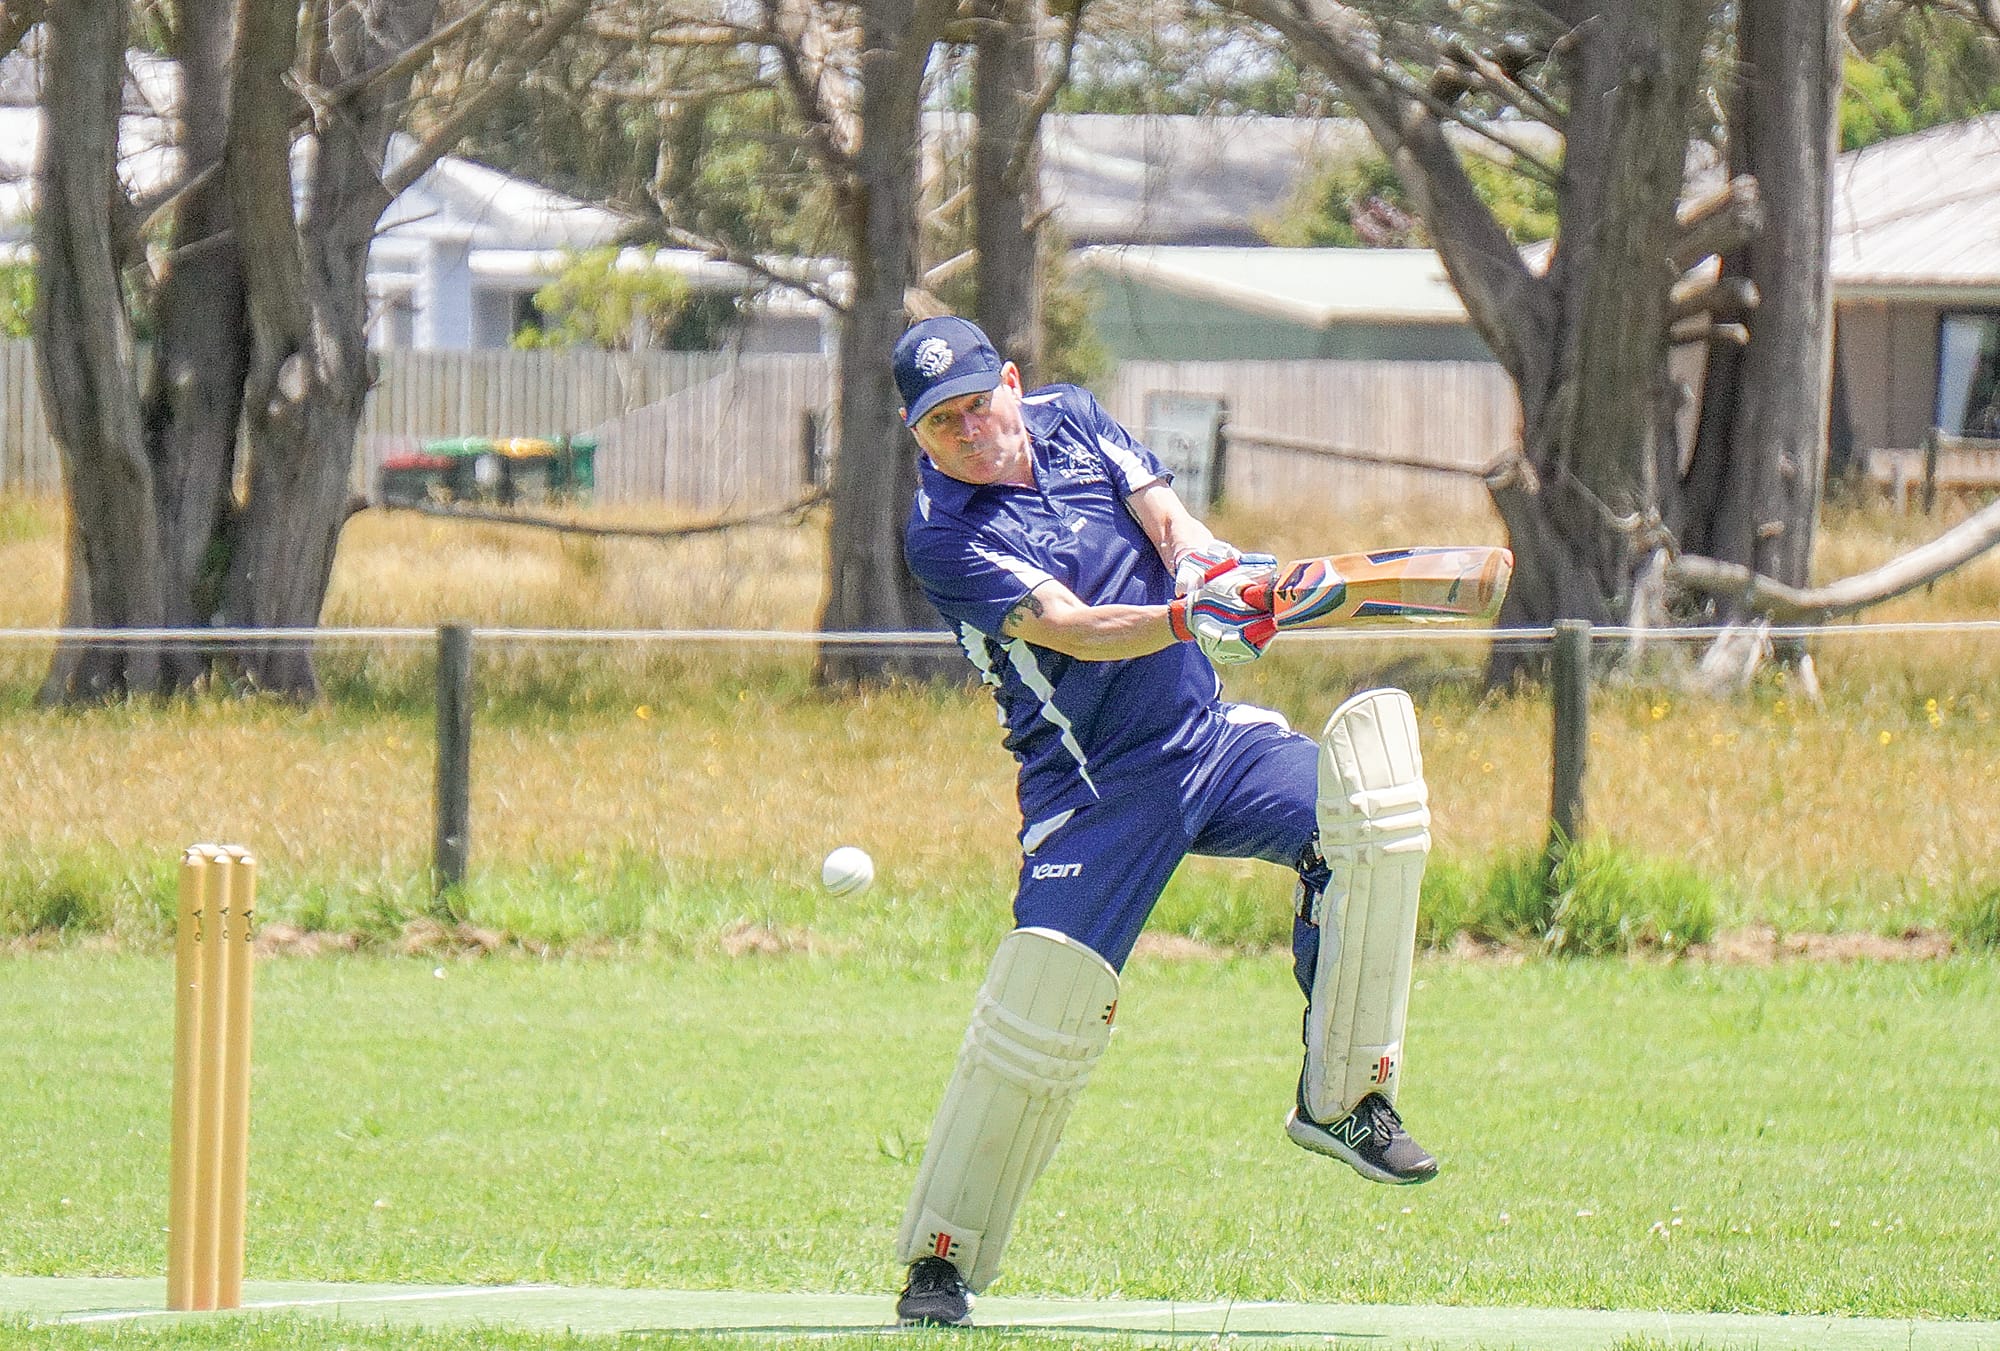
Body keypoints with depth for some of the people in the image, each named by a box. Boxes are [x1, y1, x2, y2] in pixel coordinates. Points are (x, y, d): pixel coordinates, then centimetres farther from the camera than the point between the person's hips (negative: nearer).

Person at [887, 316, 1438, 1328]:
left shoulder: (1072, 420, 6)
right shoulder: (941, 533, -13)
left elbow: (1168, 521, -6)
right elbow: (1068, 627, -25)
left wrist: (1205, 566, -30)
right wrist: (1187, 616, -42)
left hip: (1211, 741, 5)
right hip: (1094, 792, -5)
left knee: (1367, 798, -18)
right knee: (1036, 1009, -14)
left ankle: (1341, 1097, -11)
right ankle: (940, 1258, 1)